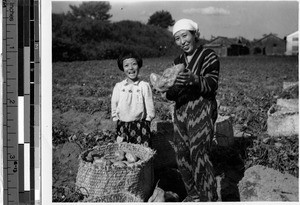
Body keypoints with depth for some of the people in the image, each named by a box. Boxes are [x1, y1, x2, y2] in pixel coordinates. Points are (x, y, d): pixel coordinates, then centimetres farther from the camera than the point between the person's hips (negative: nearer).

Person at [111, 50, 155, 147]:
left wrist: (146, 123, 0)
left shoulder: (144, 86, -3)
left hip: (140, 124, -2)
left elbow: (149, 107, 1)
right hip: (122, 124, 2)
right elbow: (114, 106, 8)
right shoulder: (118, 87, 2)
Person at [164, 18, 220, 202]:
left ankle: (210, 199, -2)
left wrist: (195, 79, -34)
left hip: (202, 112, -6)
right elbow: (172, 95, 12)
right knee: (182, 155, 6)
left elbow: (211, 86, -16)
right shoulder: (178, 62, 13)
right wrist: (167, 88, -10)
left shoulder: (209, 57, -5)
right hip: (181, 112, 6)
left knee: (200, 155, -12)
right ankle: (194, 193, 24)